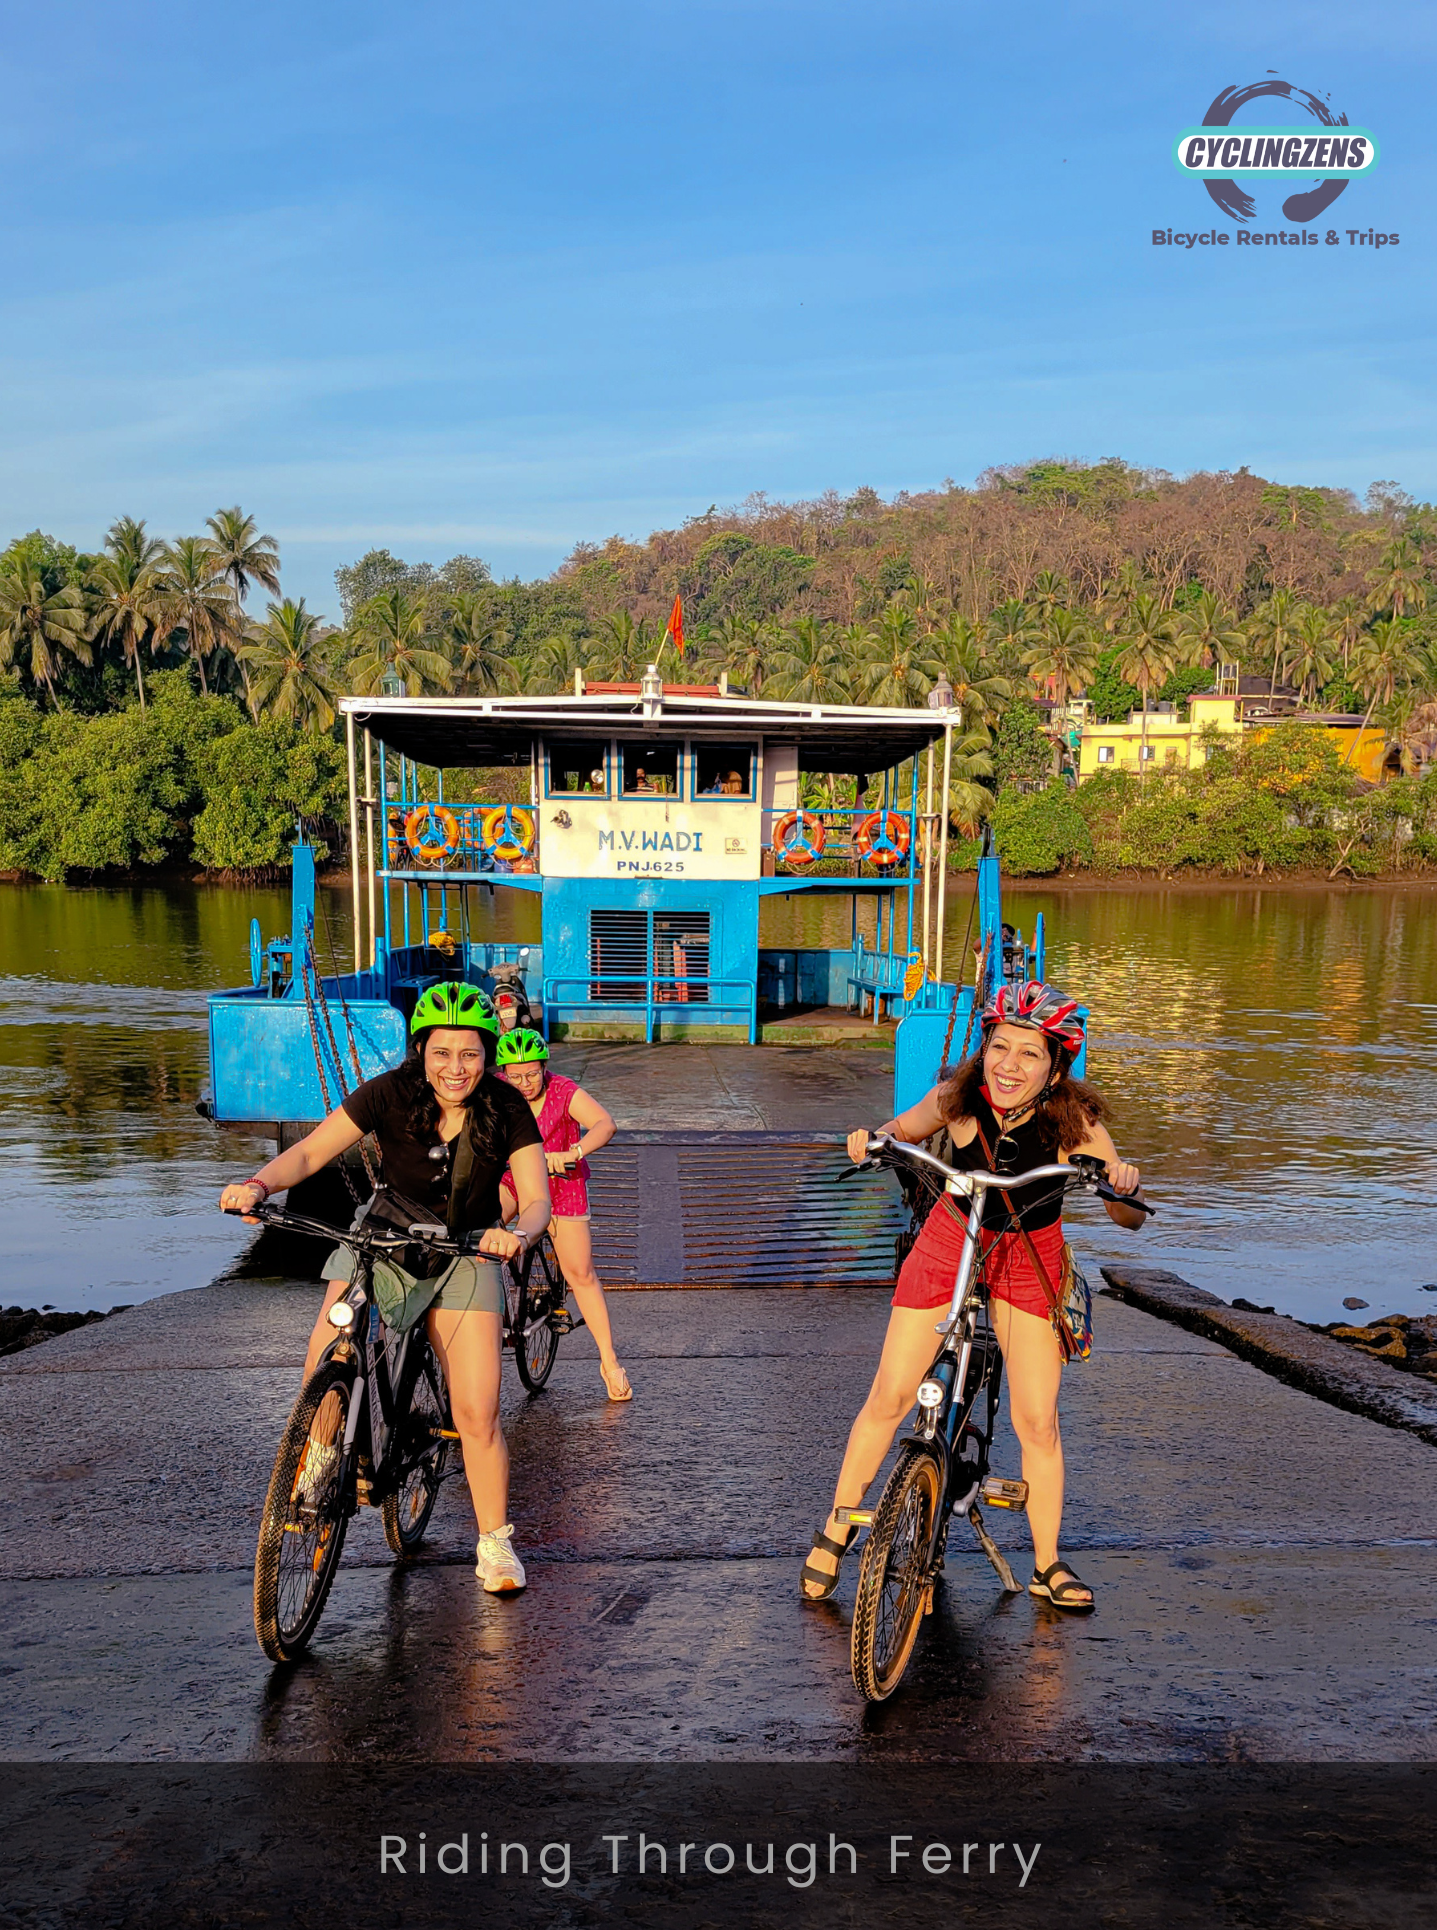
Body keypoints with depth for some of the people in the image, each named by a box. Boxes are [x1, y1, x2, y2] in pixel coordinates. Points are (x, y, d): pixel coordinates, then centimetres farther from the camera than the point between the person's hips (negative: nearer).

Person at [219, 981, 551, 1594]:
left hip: (467, 1253, 0)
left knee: (477, 1413, -7)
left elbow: (537, 1201, -19)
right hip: (383, 1237, 1)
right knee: (326, 1364, -22)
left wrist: (517, 1233, -42)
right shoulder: (389, 1093, -17)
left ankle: (495, 1541, 13)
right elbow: (308, 1153, -17)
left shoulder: (507, 1111, -16)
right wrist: (258, 1183, -37)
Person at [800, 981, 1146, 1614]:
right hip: (950, 1240, 1)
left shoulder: (1074, 1121, -25)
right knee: (889, 1399, 2)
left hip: (1029, 1257, 0)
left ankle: (1047, 1564, 22)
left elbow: (1129, 1218, -19)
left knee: (1037, 1422, -1)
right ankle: (834, 1534, 22)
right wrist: (873, 1138, -25)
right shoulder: (955, 1100, -23)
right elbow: (904, 1131, -3)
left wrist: (1124, 1186, -42)